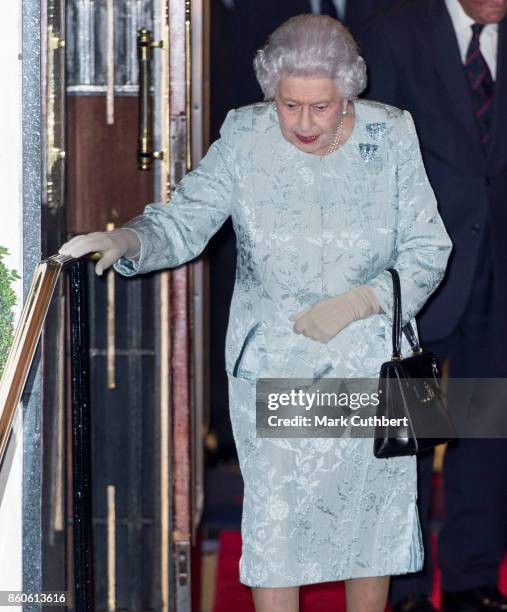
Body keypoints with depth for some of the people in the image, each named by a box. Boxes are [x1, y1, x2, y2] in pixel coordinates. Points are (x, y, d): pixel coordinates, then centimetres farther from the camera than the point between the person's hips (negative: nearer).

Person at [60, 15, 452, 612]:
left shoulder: (391, 138, -8)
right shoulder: (245, 139, -9)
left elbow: (426, 252, -4)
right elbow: (183, 221, -14)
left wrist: (358, 303, -17)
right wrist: (125, 239, -34)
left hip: (369, 362, 1)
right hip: (271, 367, -1)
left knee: (371, 515, 12)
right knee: (274, 523, 1)